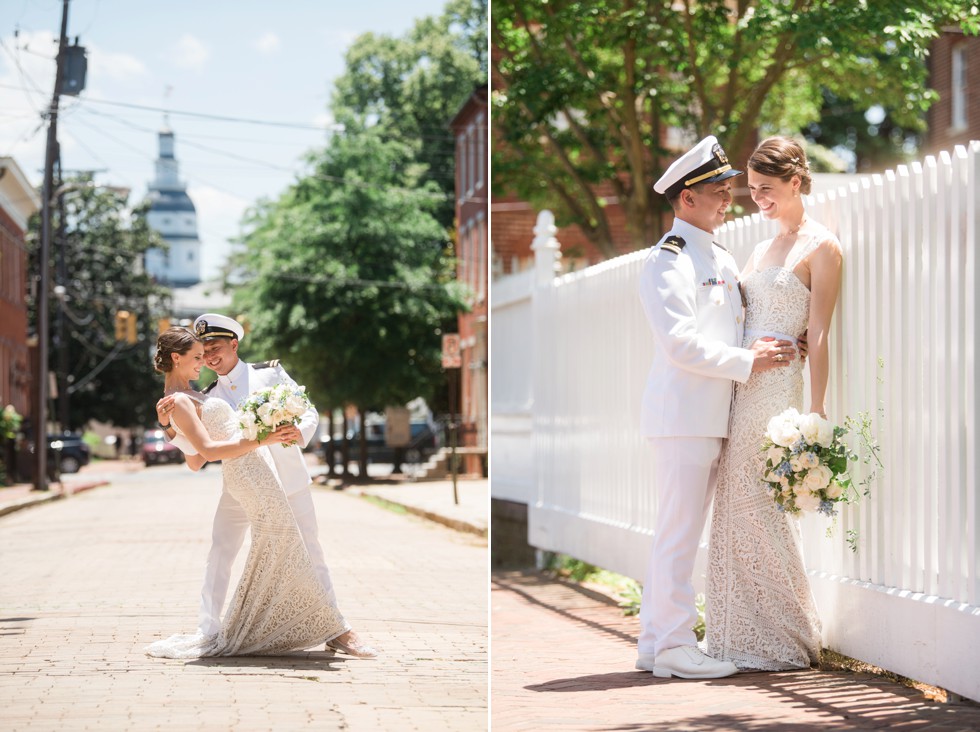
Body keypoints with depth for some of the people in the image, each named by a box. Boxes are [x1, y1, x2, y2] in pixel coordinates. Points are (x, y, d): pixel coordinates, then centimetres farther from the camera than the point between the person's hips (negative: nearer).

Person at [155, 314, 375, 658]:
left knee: (310, 555, 3)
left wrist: (296, 434, -27)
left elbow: (309, 413, -5)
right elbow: (196, 459, -6)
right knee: (219, 556, -5)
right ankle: (207, 634, 0)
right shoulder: (210, 398, 3)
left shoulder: (270, 374, -2)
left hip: (288, 484, -2)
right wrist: (169, 424, -20)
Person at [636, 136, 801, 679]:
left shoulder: (721, 260, 19)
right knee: (679, 531, -7)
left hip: (711, 417, 9)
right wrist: (748, 363, -14)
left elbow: (728, 332, 26)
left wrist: (764, 349, 6)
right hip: (681, 414, -9)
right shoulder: (667, 260, -10)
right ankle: (672, 646, -2)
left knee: (679, 533, 12)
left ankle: (656, 644, 18)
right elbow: (681, 344, -18)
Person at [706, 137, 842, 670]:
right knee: (734, 511, 5)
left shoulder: (821, 247, -3)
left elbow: (818, 336, -9)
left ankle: (783, 640, 4)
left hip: (778, 387, -7)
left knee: (763, 512, -6)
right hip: (740, 387, 7)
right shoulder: (762, 249, 20)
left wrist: (816, 412, -13)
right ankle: (741, 640, 12)